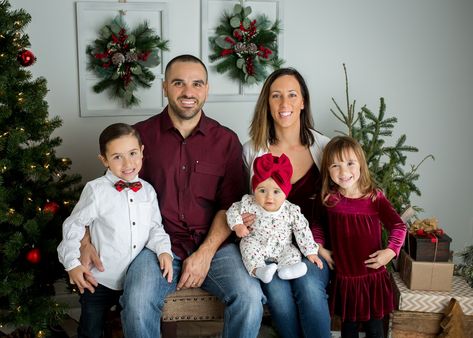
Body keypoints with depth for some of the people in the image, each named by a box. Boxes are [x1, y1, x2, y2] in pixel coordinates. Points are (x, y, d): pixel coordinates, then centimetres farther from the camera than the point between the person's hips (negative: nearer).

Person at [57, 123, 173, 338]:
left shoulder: (147, 190, -1)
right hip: (99, 281, -3)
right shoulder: (96, 189, -14)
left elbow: (155, 228, 4)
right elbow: (74, 225, -6)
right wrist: (72, 263, -11)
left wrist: (163, 250, -14)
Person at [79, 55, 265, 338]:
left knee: (250, 298, -25)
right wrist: (87, 240, -7)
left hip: (214, 244, 1)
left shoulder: (226, 141, 7)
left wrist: (205, 253, -10)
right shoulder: (141, 135, 5)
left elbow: (230, 205, 3)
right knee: (137, 304, -29)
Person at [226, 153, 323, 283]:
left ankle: (285, 269, -44)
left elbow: (302, 231, -6)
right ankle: (258, 270, -41)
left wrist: (310, 252, -9)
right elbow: (233, 210, -1)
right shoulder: (250, 204, -12)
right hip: (256, 244, -1)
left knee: (293, 253, -19)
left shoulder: (291, 211, -12)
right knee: (248, 245, -27)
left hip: (282, 249, 1)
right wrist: (237, 225, -19)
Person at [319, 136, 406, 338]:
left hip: (373, 277, -1)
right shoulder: (329, 199, -7)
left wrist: (391, 250, -19)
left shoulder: (375, 197, -10)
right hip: (344, 279, 1)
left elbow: (398, 226, -6)